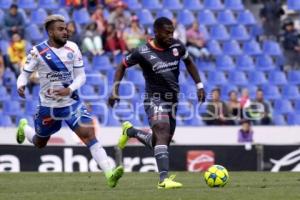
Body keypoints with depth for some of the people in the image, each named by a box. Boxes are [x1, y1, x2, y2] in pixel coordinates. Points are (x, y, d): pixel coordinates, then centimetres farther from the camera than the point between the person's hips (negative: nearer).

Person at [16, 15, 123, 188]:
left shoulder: (72, 48, -4)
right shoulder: (38, 51, -12)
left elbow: (81, 76, -2)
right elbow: (25, 74, -4)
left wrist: (69, 90, -22)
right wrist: (21, 86, -28)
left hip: (72, 103, 1)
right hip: (48, 106, -1)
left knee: (89, 134, -18)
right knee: (40, 144, 19)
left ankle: (109, 173, -27)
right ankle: (24, 128, 55)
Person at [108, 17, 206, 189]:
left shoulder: (177, 46, -1)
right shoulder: (143, 52, -13)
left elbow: (188, 62, 19)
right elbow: (123, 66, 2)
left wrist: (199, 85, 13)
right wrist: (115, 90, -7)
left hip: (172, 100, 6)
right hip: (155, 99, -6)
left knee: (160, 143, 12)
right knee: (163, 135, -28)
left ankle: (130, 131, 38)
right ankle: (164, 179, -35)